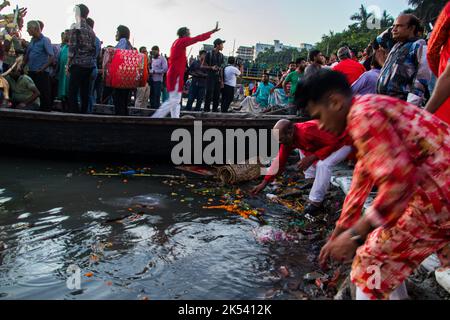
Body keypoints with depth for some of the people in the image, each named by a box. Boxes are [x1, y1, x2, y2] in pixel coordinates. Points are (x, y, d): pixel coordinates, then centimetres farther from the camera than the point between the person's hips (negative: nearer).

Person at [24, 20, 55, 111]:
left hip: (41, 73, -7)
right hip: (31, 72, 7)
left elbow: (52, 57, -15)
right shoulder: (32, 40, 12)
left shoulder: (45, 40, -8)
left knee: (44, 96, -3)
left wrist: (42, 69, -17)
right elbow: (27, 55, 18)